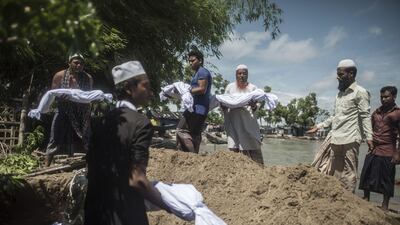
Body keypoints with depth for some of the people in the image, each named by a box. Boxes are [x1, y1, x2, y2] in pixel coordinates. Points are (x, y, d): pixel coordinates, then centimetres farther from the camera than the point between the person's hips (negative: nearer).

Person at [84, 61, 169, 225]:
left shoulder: (101, 121, 3)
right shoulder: (141, 123, -18)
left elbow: (91, 169, 10)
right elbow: (136, 180, -23)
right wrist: (169, 206, -13)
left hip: (95, 210, 7)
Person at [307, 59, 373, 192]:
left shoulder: (360, 92, -2)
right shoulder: (340, 93, 19)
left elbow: (365, 116, -7)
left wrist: (368, 137, -17)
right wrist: (318, 126, 20)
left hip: (350, 139, -7)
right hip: (335, 138, 7)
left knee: (348, 172, -1)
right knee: (332, 172, 6)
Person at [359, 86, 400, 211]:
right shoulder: (376, 113, 11)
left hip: (387, 152, -5)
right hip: (373, 150, 5)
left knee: (386, 180, 4)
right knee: (367, 177, 7)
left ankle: (385, 205, 15)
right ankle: (366, 200, 20)